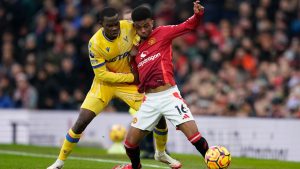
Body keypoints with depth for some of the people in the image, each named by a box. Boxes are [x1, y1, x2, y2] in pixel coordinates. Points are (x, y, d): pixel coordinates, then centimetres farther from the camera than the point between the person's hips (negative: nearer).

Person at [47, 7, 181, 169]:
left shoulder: (129, 27, -19)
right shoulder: (95, 43, -26)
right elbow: (102, 74, -21)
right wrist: (132, 77, -22)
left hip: (129, 82, 3)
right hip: (105, 83, -3)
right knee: (81, 122, -12)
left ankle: (161, 153, 25)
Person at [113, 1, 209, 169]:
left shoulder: (162, 33, 2)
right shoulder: (137, 48, 16)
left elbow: (189, 25, -8)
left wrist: (198, 14, -27)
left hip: (169, 95, -5)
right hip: (149, 99, 5)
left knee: (193, 134, -17)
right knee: (130, 142, 7)